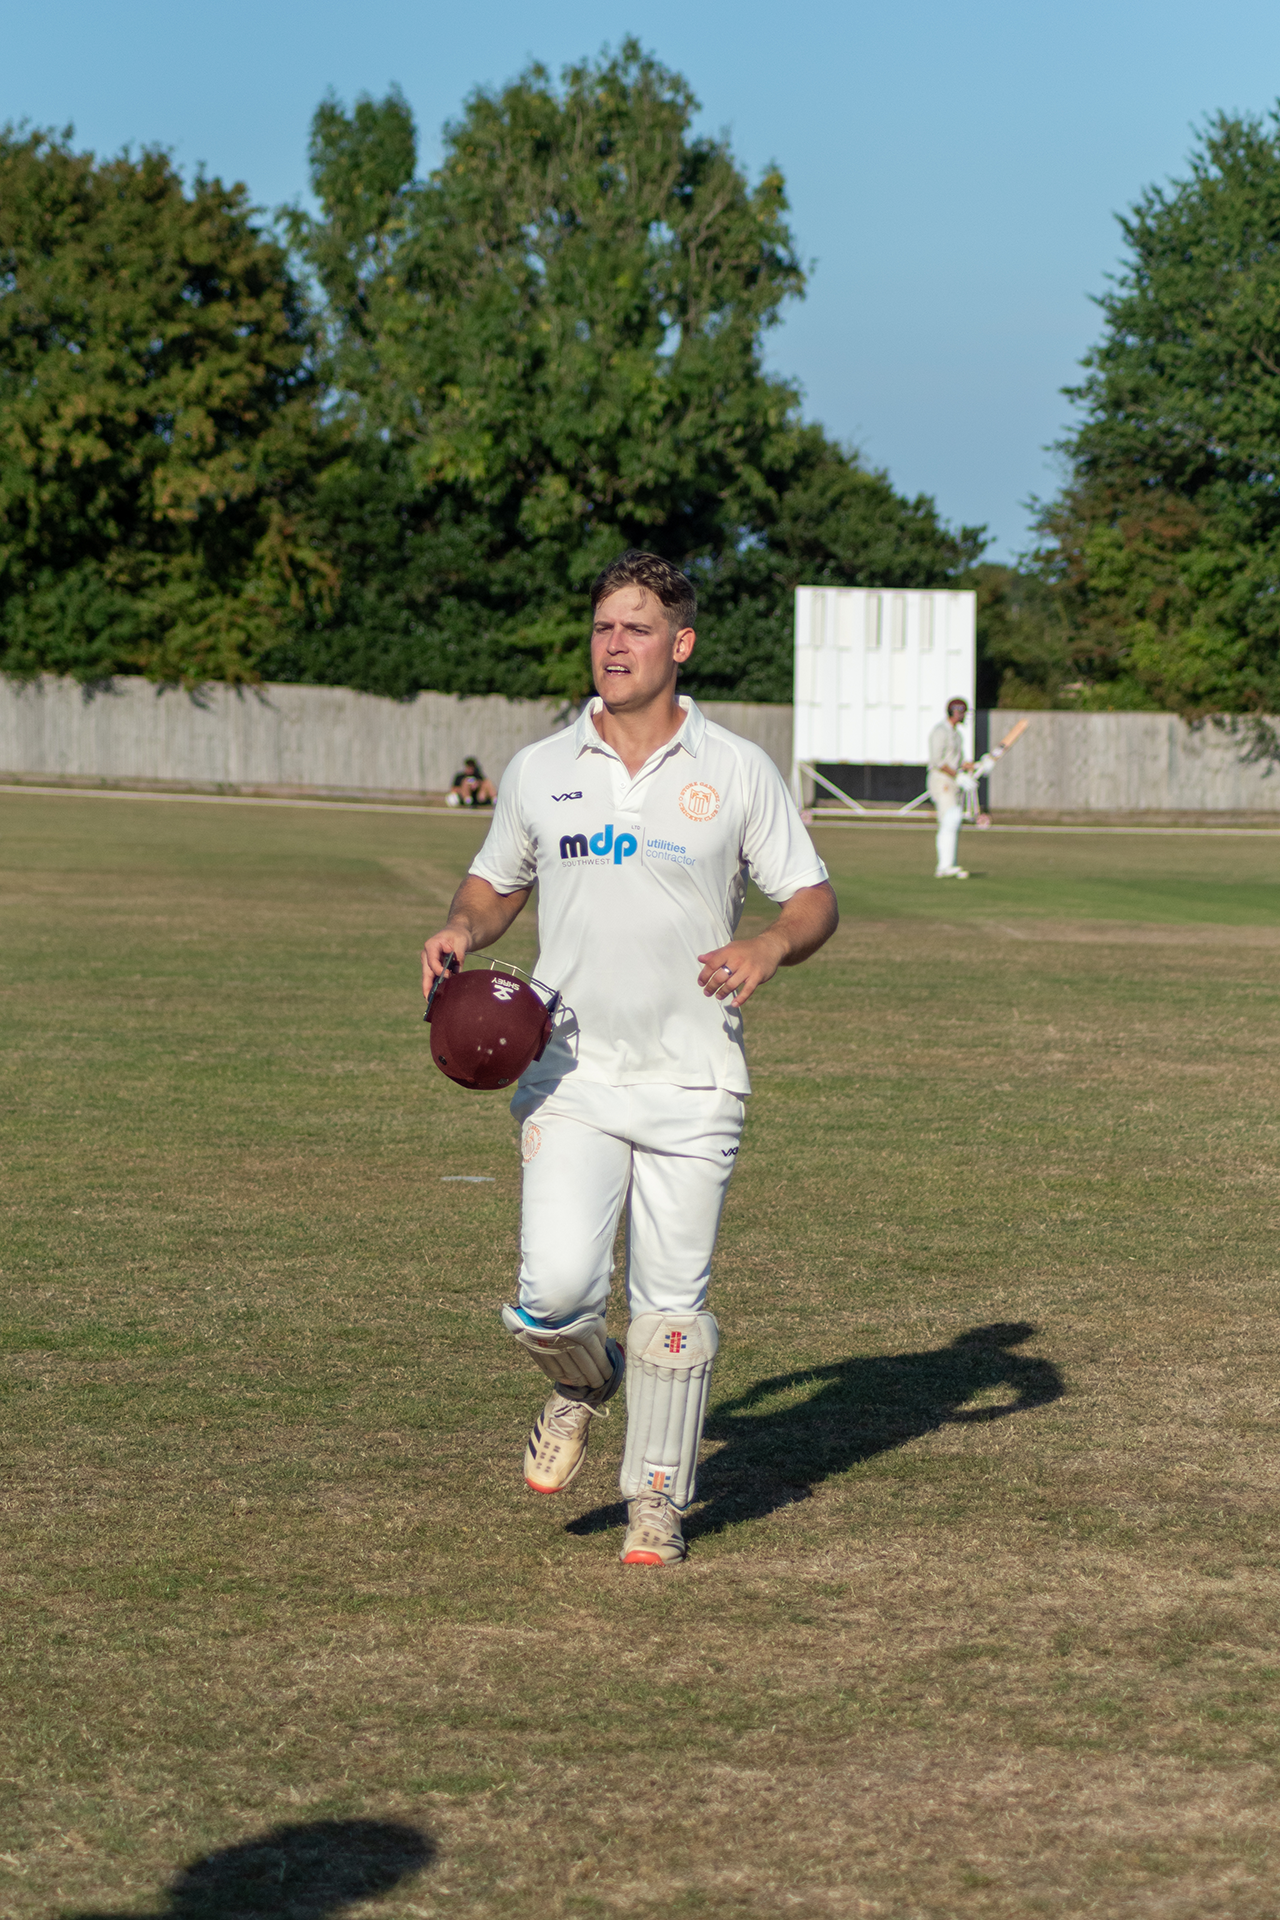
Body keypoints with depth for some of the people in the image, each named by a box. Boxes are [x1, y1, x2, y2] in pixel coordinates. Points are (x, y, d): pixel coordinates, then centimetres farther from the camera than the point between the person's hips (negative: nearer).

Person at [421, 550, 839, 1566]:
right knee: (555, 1291, -14)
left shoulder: (738, 771, 1)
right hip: (570, 1075, 1)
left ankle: (658, 1499, 20)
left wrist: (767, 948, -17)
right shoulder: (539, 770, 7)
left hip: (692, 1082, -1)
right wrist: (462, 931, -2)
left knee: (673, 1304, 2)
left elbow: (815, 899, 5)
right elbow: (497, 882, 21)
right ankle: (583, 1380, 21)